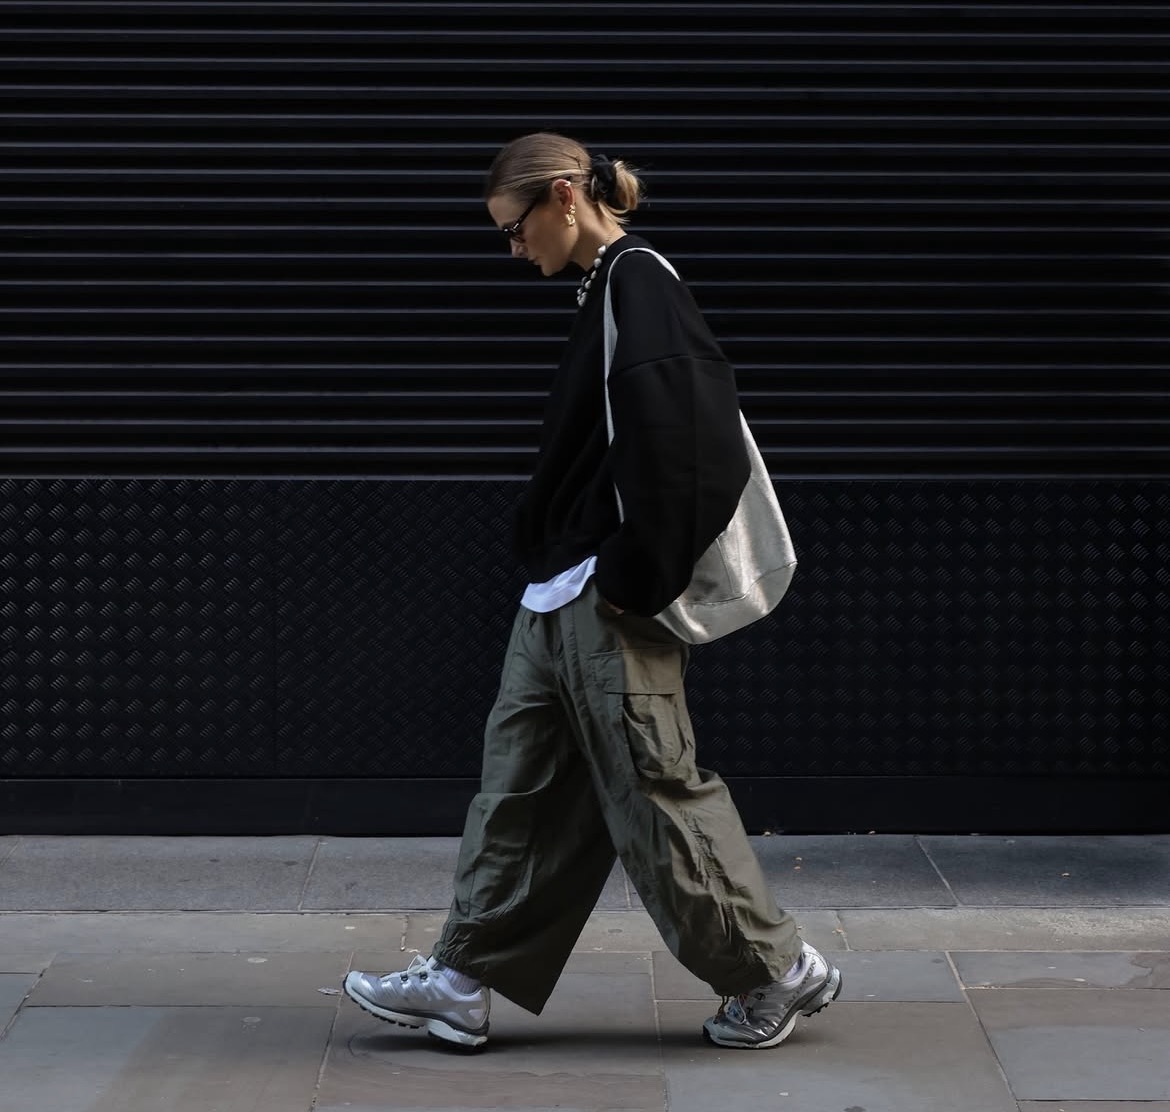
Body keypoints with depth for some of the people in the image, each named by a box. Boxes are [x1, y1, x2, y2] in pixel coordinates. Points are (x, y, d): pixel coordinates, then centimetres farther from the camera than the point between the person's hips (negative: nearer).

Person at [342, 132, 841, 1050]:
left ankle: (777, 970, 12)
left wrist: (633, 577, -19)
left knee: (655, 790, -1)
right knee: (521, 784, 12)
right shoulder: (610, 288, 14)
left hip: (609, 605, -10)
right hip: (561, 599, 10)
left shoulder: (639, 287, -15)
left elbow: (673, 446, -24)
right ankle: (465, 981, 17)